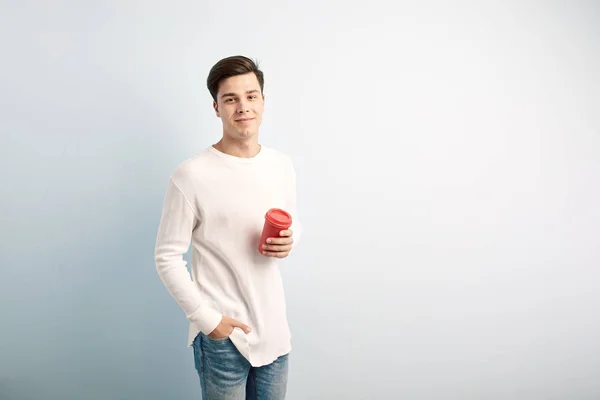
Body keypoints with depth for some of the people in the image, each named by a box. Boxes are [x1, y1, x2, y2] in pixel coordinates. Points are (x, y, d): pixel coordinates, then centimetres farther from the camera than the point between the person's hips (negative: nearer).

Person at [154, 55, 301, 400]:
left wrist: (289, 241, -6)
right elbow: (167, 257, -11)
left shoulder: (283, 166, 2)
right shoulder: (191, 176, -15)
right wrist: (207, 319, -14)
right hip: (222, 336, -5)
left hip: (275, 328, 5)